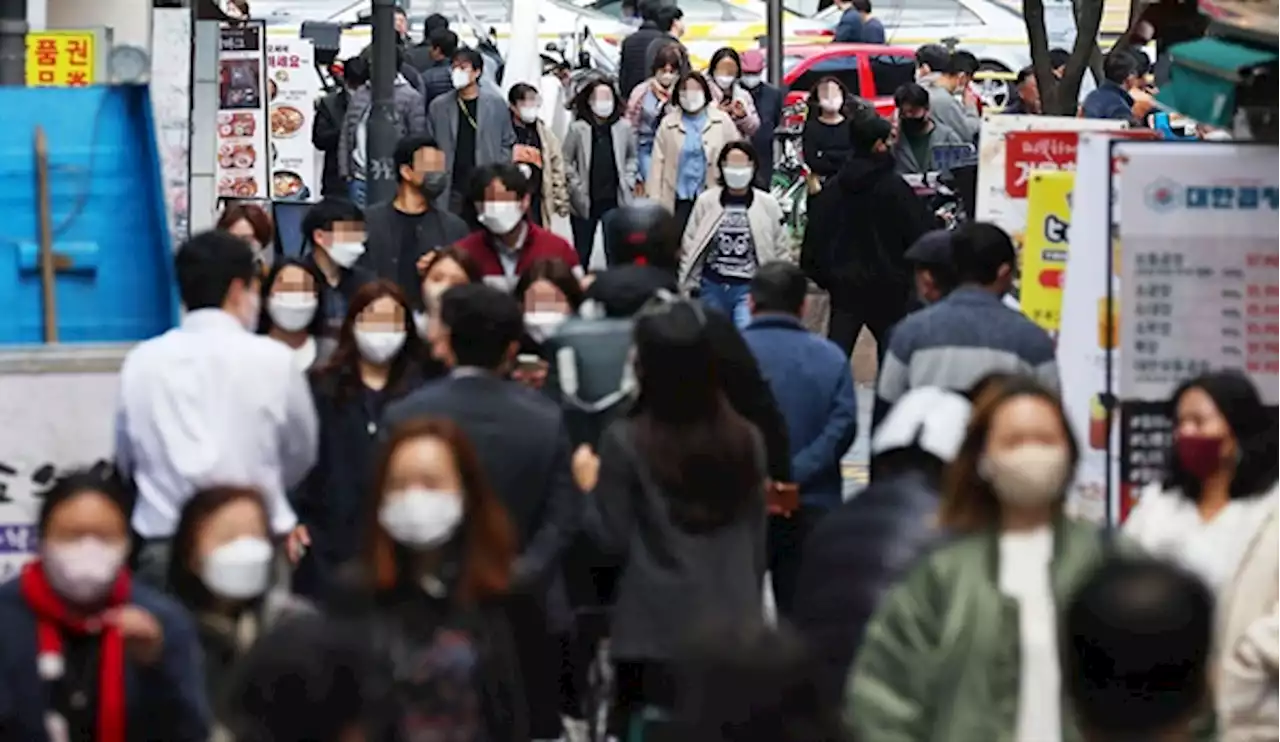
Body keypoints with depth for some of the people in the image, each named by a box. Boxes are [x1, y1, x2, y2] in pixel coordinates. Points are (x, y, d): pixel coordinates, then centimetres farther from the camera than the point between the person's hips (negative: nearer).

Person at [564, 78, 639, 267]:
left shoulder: (624, 127, 0)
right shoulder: (578, 128, -5)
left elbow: (632, 157, 12)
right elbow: (566, 161, 0)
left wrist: (627, 182, 2)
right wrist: (576, 185, -7)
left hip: (615, 199, 0)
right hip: (585, 200, 0)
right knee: (581, 252, 13)